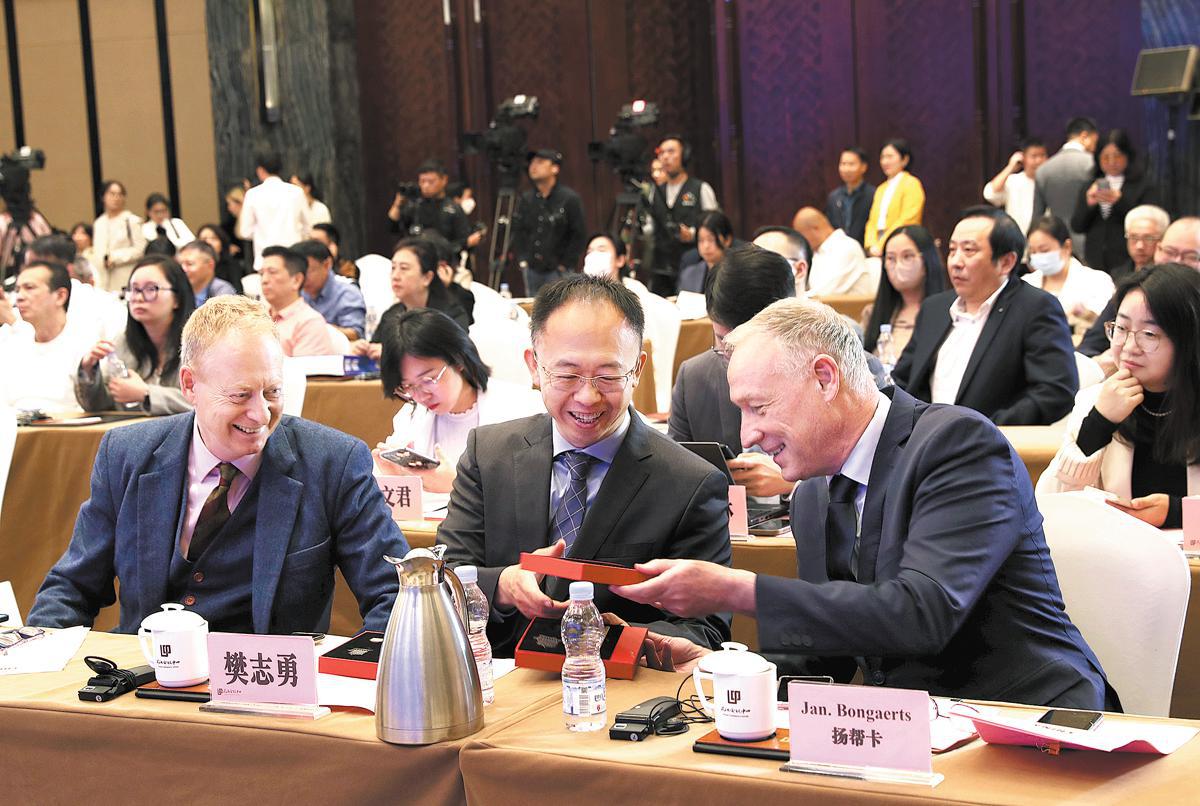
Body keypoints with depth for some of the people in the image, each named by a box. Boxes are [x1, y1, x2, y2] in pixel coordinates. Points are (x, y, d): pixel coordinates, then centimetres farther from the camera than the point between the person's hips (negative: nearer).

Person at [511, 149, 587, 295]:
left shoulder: (570, 199, -8)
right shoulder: (527, 199, 8)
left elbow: (579, 235, -6)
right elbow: (518, 231, 17)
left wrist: (565, 265, -8)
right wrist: (522, 260, 8)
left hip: (558, 271, -5)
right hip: (532, 269, 5)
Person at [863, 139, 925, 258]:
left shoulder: (911, 184, -1)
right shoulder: (881, 189, 22)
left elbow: (907, 220, -10)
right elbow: (872, 221, 17)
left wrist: (882, 246, -14)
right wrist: (871, 246, -3)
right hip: (877, 252, 6)